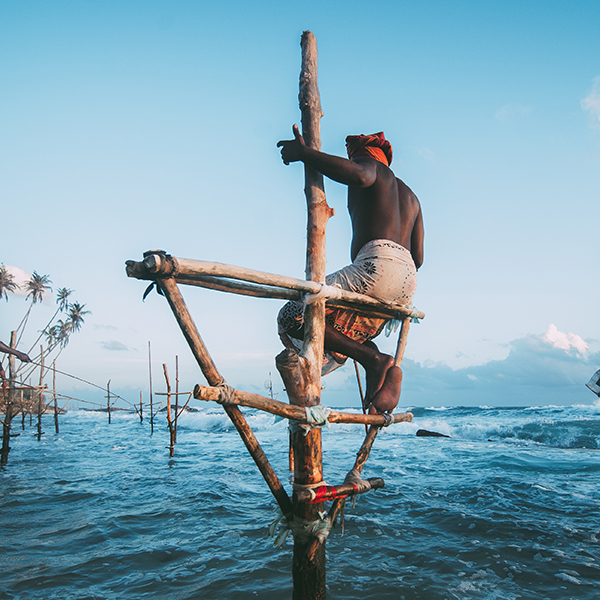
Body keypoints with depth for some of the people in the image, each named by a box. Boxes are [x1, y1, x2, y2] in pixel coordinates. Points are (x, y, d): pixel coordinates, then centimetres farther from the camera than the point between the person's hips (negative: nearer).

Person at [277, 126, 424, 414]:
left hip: (377, 264, -9)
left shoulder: (369, 163, 10)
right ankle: (384, 373, -3)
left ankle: (373, 360, -15)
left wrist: (303, 153, -11)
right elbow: (418, 258, 25)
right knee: (339, 336, 23)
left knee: (292, 318, -7)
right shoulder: (410, 196, 34)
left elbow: (360, 175, -19)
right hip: (408, 281, 9)